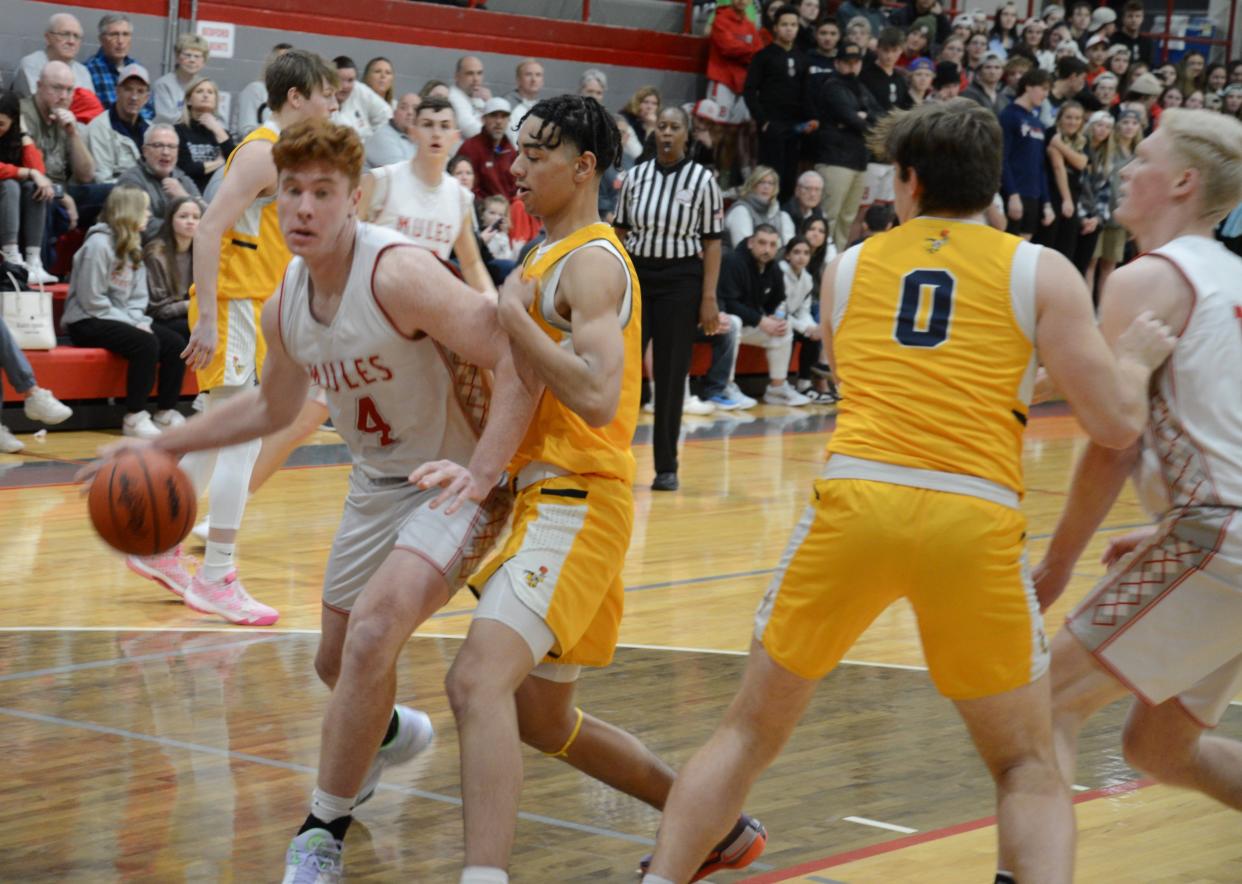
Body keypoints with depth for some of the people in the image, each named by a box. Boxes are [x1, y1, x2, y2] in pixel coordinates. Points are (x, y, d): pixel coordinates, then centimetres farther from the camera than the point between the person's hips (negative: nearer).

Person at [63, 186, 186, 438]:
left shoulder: (133, 247, 13)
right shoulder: (99, 244, -14)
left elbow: (137, 297, 12)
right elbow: (92, 300, -18)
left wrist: (139, 321, -8)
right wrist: (131, 323, -17)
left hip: (120, 320, 9)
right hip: (87, 322, -9)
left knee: (175, 344, -7)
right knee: (146, 344, -30)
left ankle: (166, 414, 0)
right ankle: (134, 418, -24)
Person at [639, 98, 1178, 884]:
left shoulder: (847, 267, 19)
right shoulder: (1041, 271, 11)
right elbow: (1118, 423, 6)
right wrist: (1139, 357, 28)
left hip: (855, 499, 1)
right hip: (974, 518, -1)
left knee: (750, 732, 18)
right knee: (1029, 766, 15)